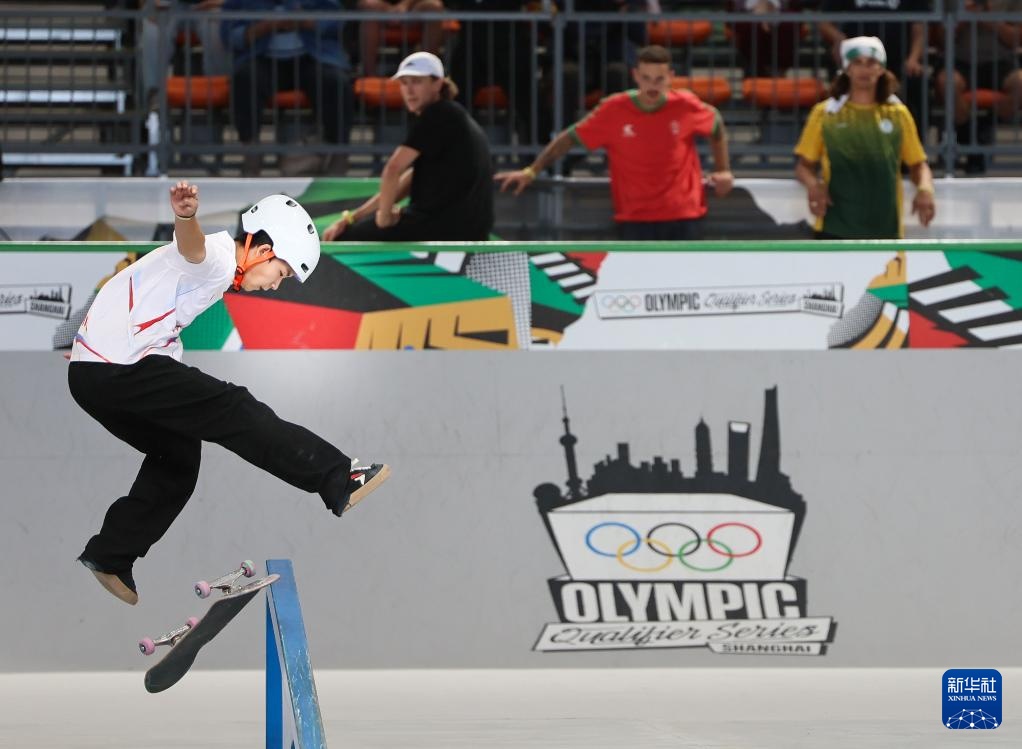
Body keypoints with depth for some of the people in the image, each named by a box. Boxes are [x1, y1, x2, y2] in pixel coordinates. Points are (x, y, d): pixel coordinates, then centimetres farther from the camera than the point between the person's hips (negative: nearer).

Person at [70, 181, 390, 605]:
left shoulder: (214, 270, 22)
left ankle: (110, 556, 21)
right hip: (119, 366, -10)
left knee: (178, 456, 20)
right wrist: (186, 216, -56)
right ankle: (339, 482, -11)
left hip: (90, 371, 10)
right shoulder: (216, 259, -11)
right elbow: (191, 245, -34)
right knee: (233, 411, -10)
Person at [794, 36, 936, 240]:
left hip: (885, 230, 1)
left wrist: (925, 188, -9)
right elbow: (804, 165, 9)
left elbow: (917, 164, 12)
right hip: (835, 230, -1)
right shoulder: (825, 113, 4)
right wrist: (812, 184, -13)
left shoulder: (898, 114, 7)